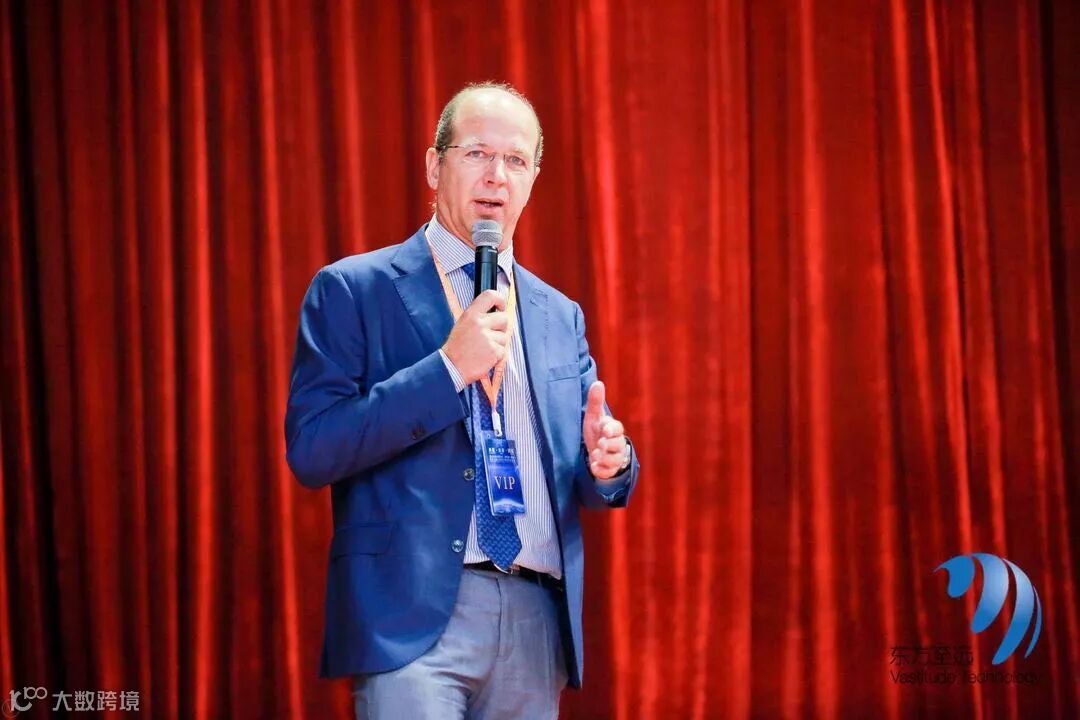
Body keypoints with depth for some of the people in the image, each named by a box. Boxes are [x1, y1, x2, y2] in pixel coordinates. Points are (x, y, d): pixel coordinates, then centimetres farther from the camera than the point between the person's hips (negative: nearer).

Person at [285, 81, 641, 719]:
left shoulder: (560, 316, 16)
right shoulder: (353, 290, 1)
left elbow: (592, 481, 19)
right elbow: (311, 449, -9)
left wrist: (608, 463, -6)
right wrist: (448, 368, -15)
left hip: (536, 620, 5)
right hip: (413, 617, -5)